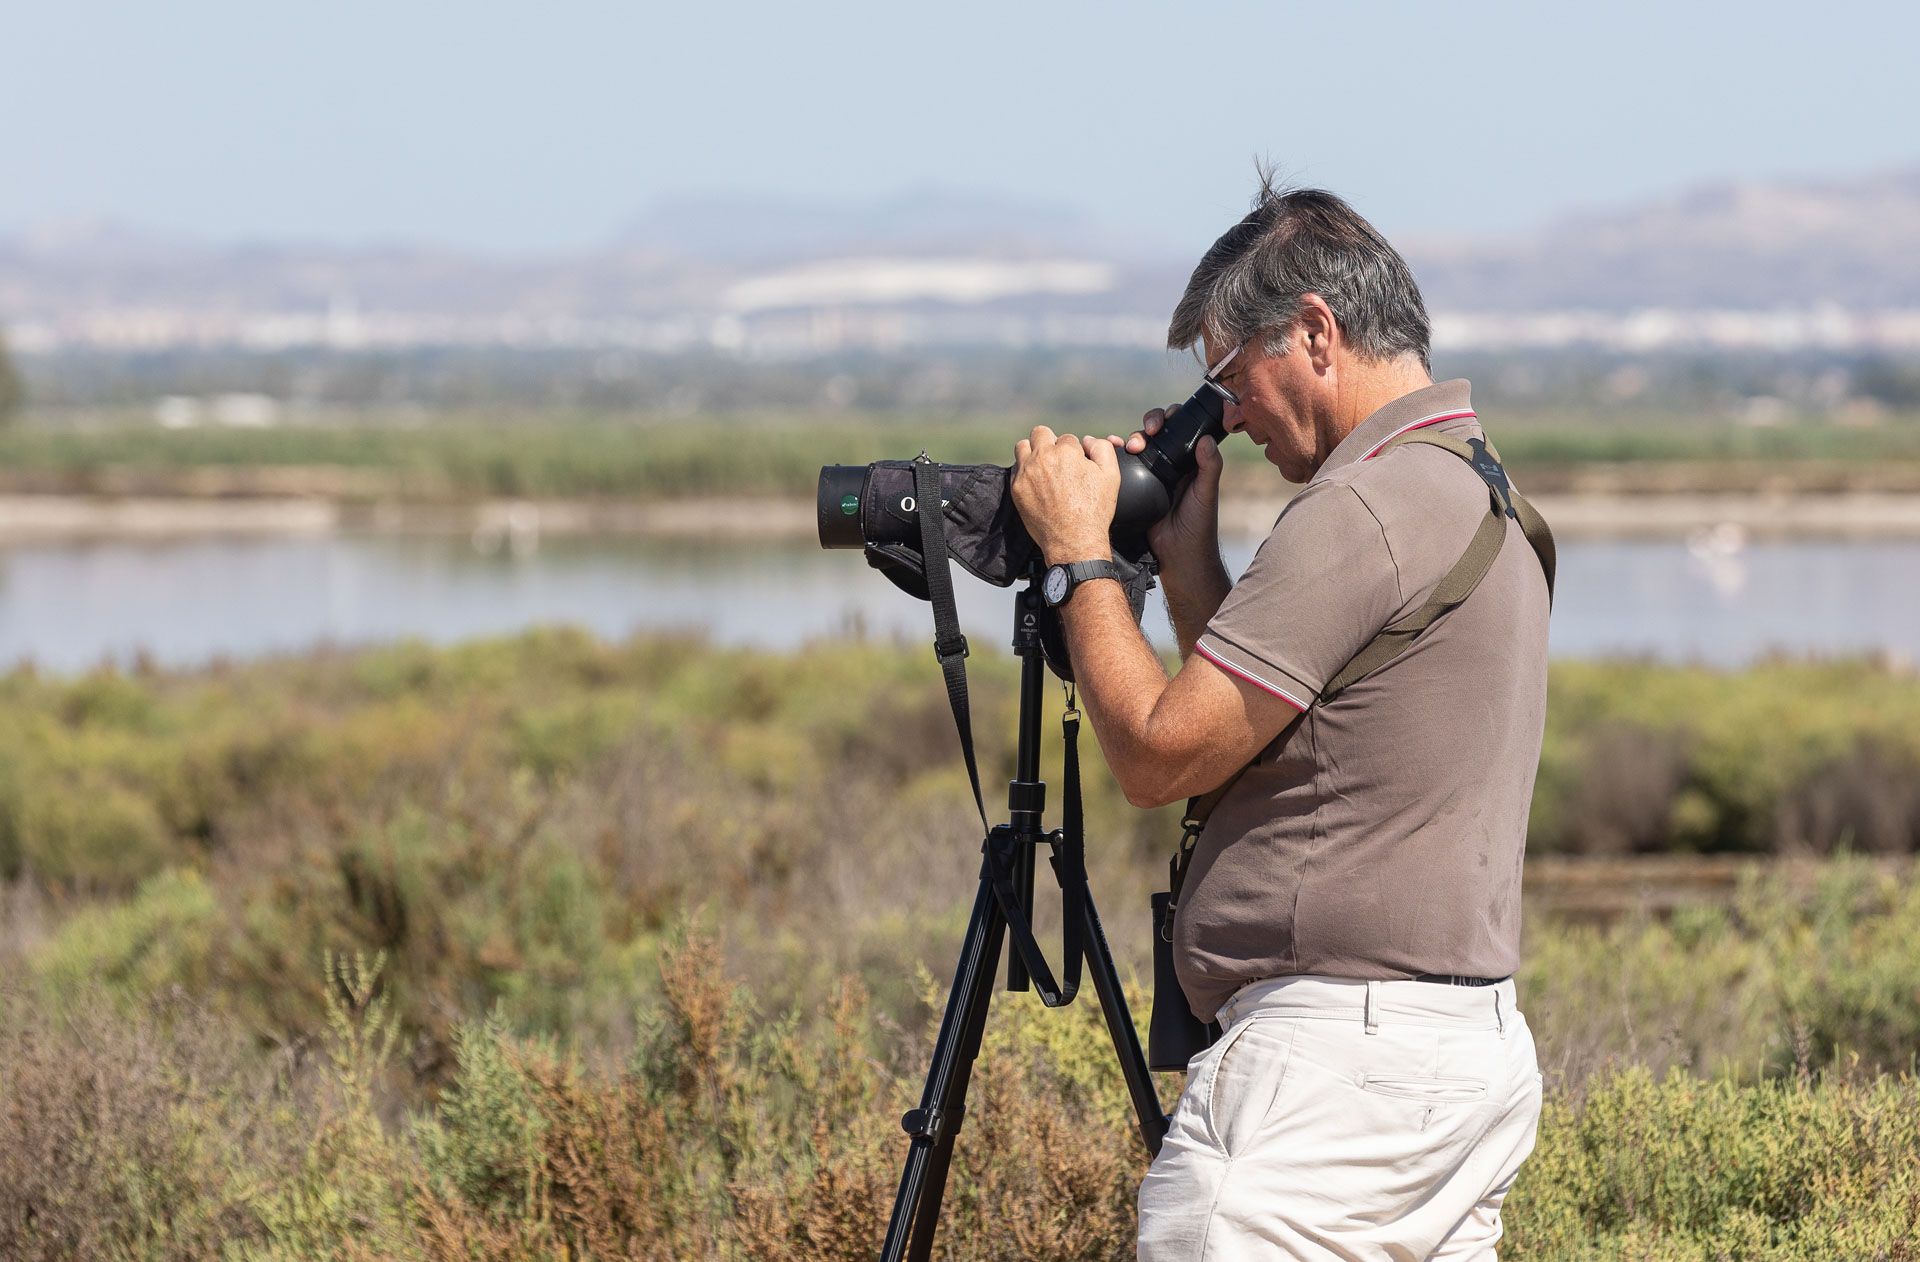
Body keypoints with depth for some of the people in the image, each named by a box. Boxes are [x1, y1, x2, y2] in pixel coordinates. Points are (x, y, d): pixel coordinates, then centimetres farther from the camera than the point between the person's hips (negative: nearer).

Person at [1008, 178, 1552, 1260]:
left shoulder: (1361, 511, -14)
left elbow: (1159, 754, -12)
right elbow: (1250, 727, 23)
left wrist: (1079, 554, -1)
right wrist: (1186, 557, 18)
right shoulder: (1481, 497, 18)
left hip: (1336, 1060, -10)